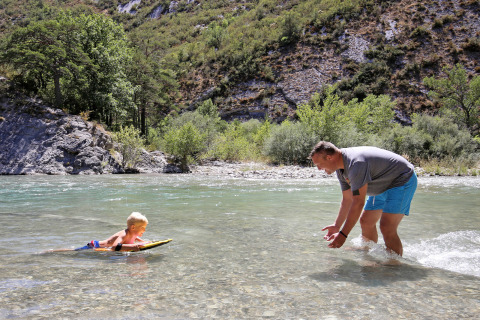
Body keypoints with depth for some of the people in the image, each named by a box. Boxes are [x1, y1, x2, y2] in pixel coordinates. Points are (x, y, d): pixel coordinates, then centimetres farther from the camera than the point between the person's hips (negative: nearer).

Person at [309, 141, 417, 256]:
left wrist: (343, 234, -30)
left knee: (387, 228, -20)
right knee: (366, 222, 13)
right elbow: (347, 199, 5)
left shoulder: (356, 163, -34)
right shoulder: (341, 168, -3)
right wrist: (337, 226, 3)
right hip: (383, 187, 10)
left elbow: (358, 203, -33)